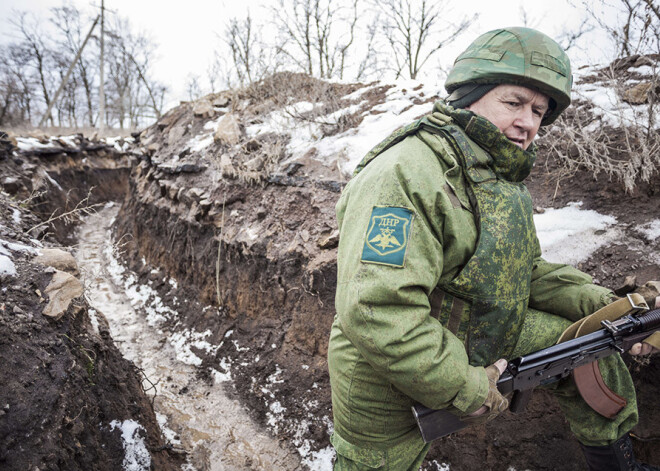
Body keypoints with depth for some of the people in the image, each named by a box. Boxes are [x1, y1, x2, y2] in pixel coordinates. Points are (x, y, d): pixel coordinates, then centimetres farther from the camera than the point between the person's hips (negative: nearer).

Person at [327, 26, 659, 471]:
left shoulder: (503, 177, 4)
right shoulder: (405, 175, -29)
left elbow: (524, 271, 12)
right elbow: (374, 312, -36)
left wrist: (603, 306, -2)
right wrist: (464, 388, -24)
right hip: (389, 380, -8)